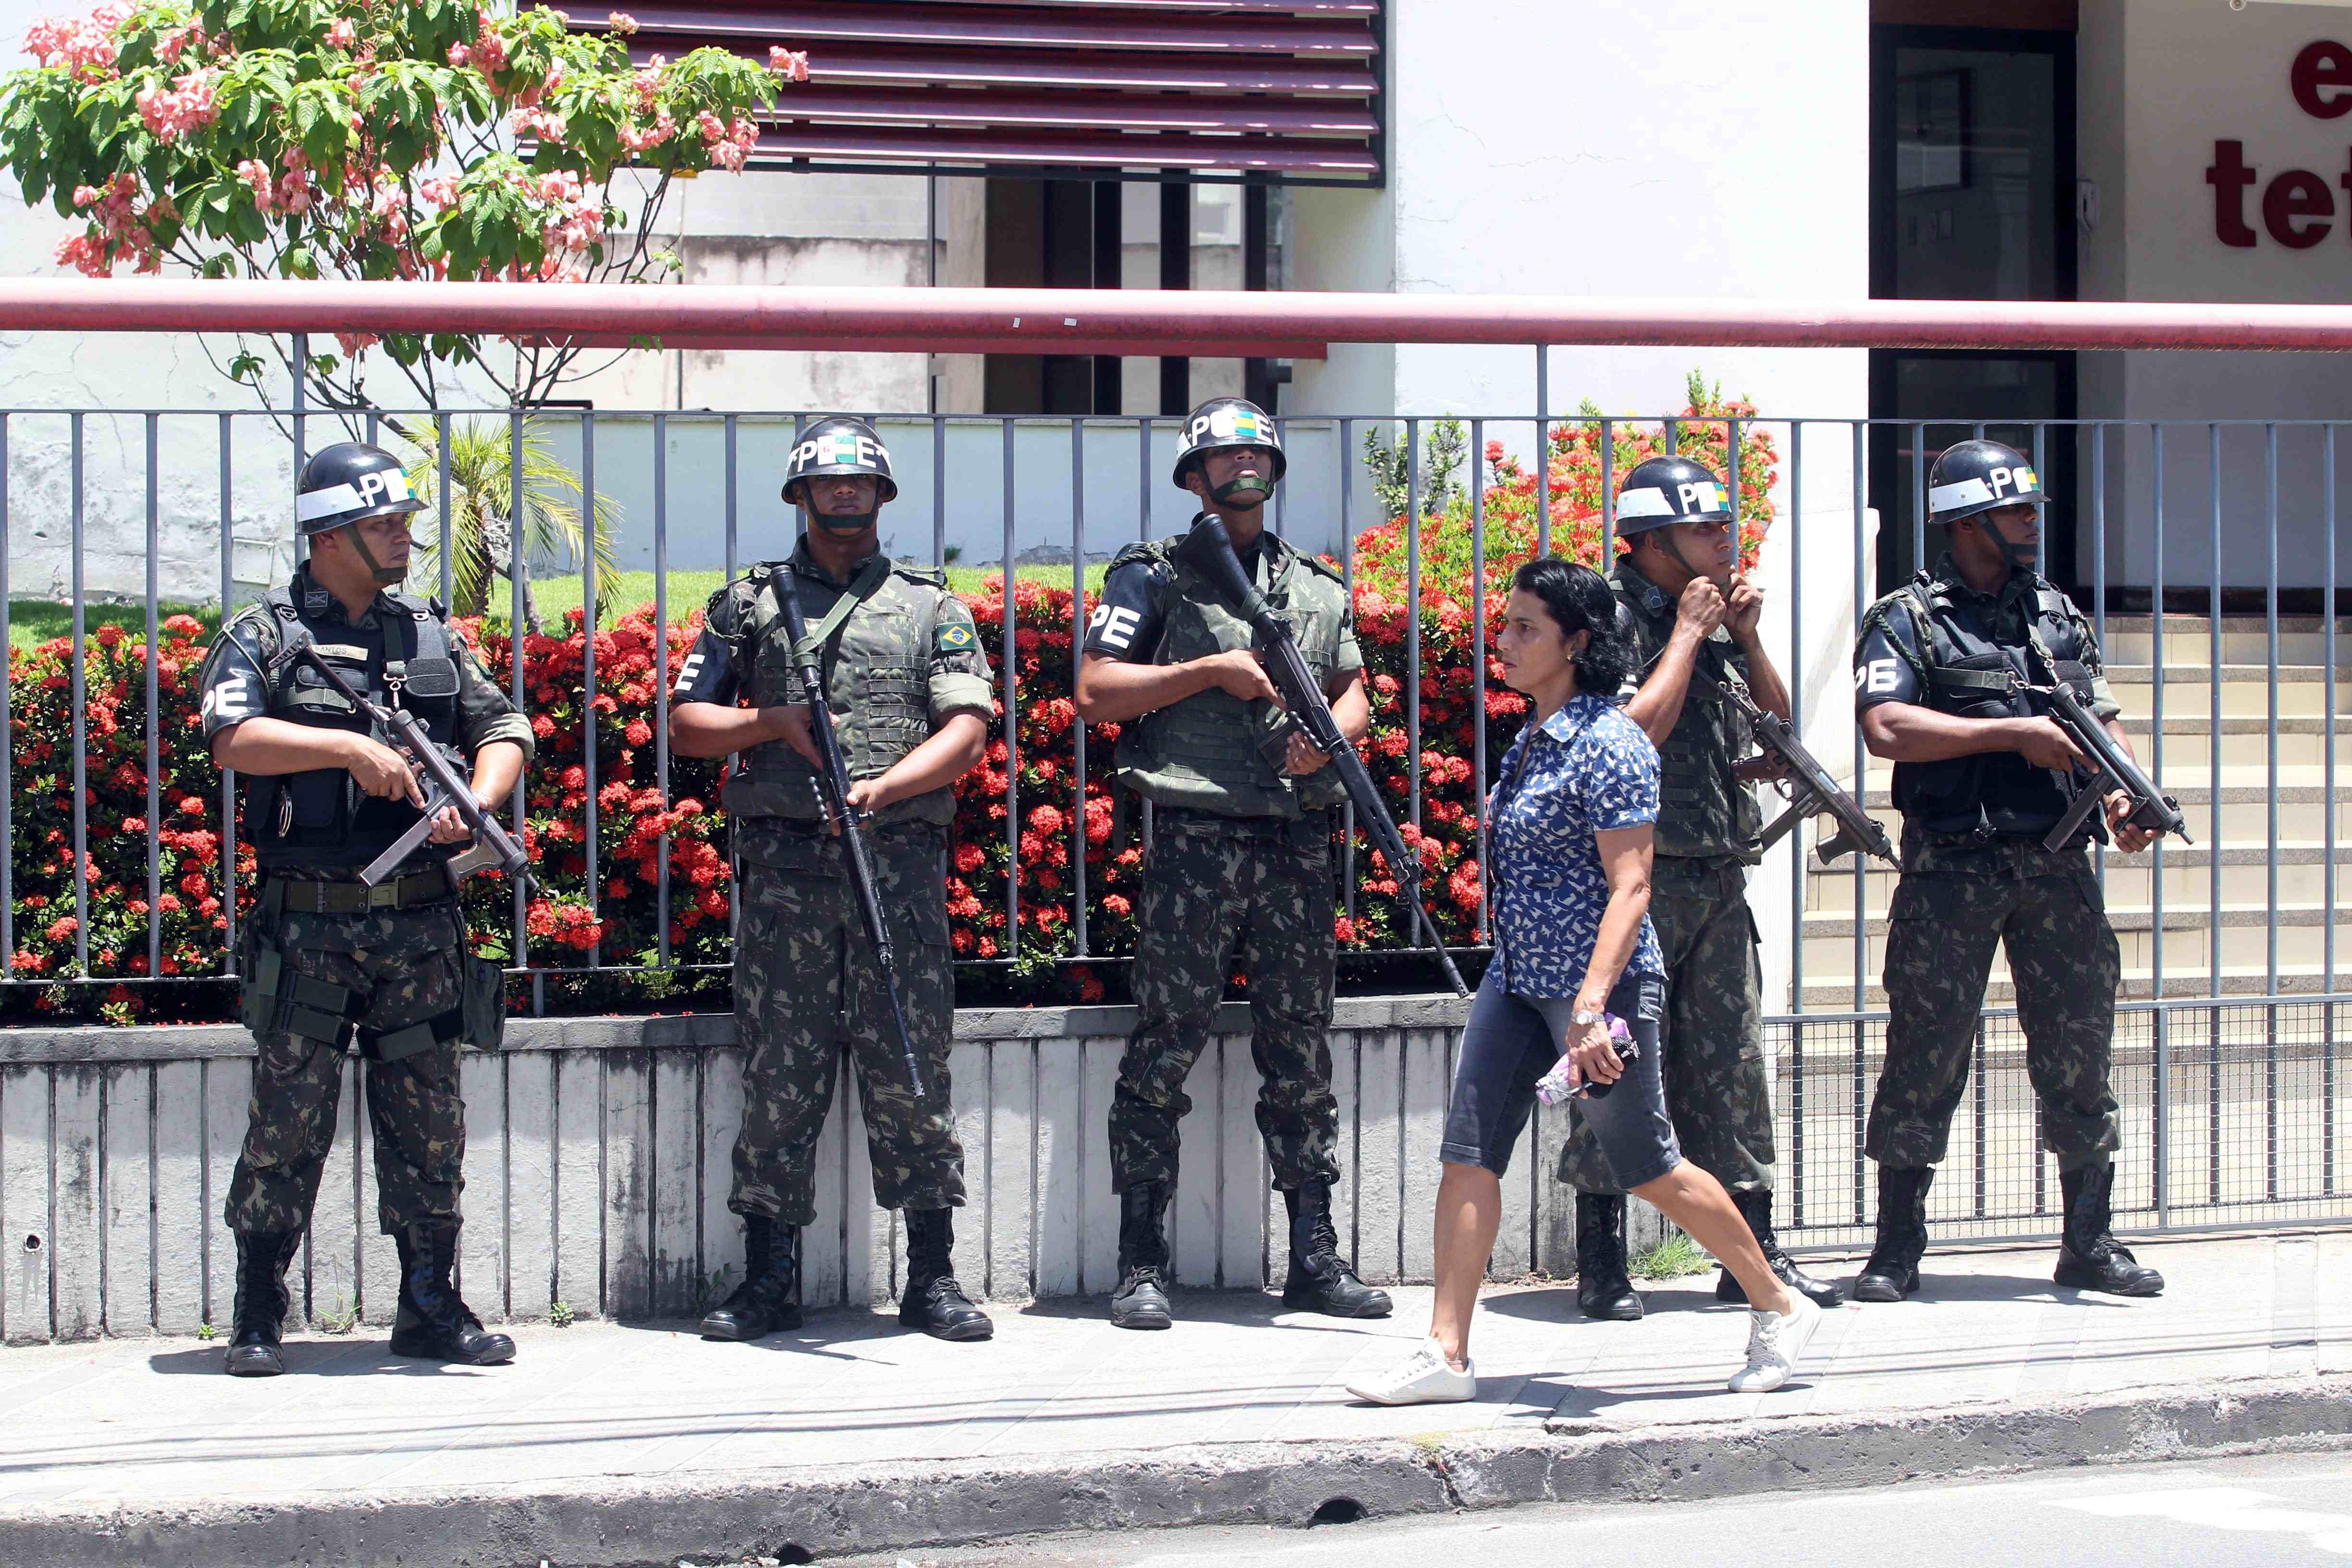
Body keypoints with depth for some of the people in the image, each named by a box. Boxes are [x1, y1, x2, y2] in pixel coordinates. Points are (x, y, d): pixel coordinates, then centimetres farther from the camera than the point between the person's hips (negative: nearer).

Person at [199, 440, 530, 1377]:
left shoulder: (431, 636, 14)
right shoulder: (263, 635, 1)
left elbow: (504, 730, 12)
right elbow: (231, 738, -15)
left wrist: (475, 804, -8)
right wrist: (352, 748, -21)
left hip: (420, 924, 4)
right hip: (307, 925, -4)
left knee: (429, 1124, 7)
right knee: (288, 1124, -1)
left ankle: (430, 1308, 15)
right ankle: (257, 1318, 7)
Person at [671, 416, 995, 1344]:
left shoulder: (930, 606, 13)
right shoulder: (750, 604, 15)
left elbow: (967, 730, 3)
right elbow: (685, 724, 12)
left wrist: (883, 787, -12)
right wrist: (776, 724, -5)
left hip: (900, 858, 0)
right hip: (784, 860, 1)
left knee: (911, 1066, -2)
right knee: (779, 1069, 0)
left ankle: (932, 1277, 2)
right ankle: (768, 1279, 6)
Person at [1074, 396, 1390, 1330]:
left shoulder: (1317, 586, 19)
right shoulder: (1155, 575, 4)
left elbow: (1354, 691, 23)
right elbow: (1095, 693, -4)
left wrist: (1333, 732, 0)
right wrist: (1213, 670, -10)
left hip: (1297, 841, 5)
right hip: (1195, 839, -4)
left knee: (1301, 1049, 7)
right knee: (1165, 1048, -5)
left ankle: (1315, 1259, 11)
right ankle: (1142, 1268, -2)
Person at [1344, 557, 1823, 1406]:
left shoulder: (1607, 745, -16)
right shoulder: (1533, 741, 11)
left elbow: (1630, 887, -22)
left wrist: (1591, 1006, -29)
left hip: (1599, 984, -9)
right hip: (1517, 981, 9)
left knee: (1646, 1165, 3)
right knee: (1468, 1151, -2)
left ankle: (1779, 1307, 21)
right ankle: (1446, 1354, -2)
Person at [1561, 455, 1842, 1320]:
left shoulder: (1716, 618, 15)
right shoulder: (1612, 618, -8)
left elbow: (1776, 724, 16)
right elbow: (1636, 730, -20)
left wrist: (1746, 635, 4)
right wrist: (1689, 634, -13)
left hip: (1718, 881, 7)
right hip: (1637, 879, -7)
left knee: (1730, 1067, 8)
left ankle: (1754, 1252, 13)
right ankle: (1602, 1269, 2)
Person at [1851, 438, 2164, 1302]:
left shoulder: (2059, 615, 16)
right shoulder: (1907, 621, -1)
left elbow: (2103, 723, 17)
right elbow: (1887, 729, -15)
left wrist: (2125, 793, -5)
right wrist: (2016, 731, -15)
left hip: (2056, 865, 5)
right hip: (1952, 869, -5)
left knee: (2079, 1051, 5)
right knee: (1924, 1057, -1)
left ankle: (2091, 1245, 14)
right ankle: (1896, 1250, 7)